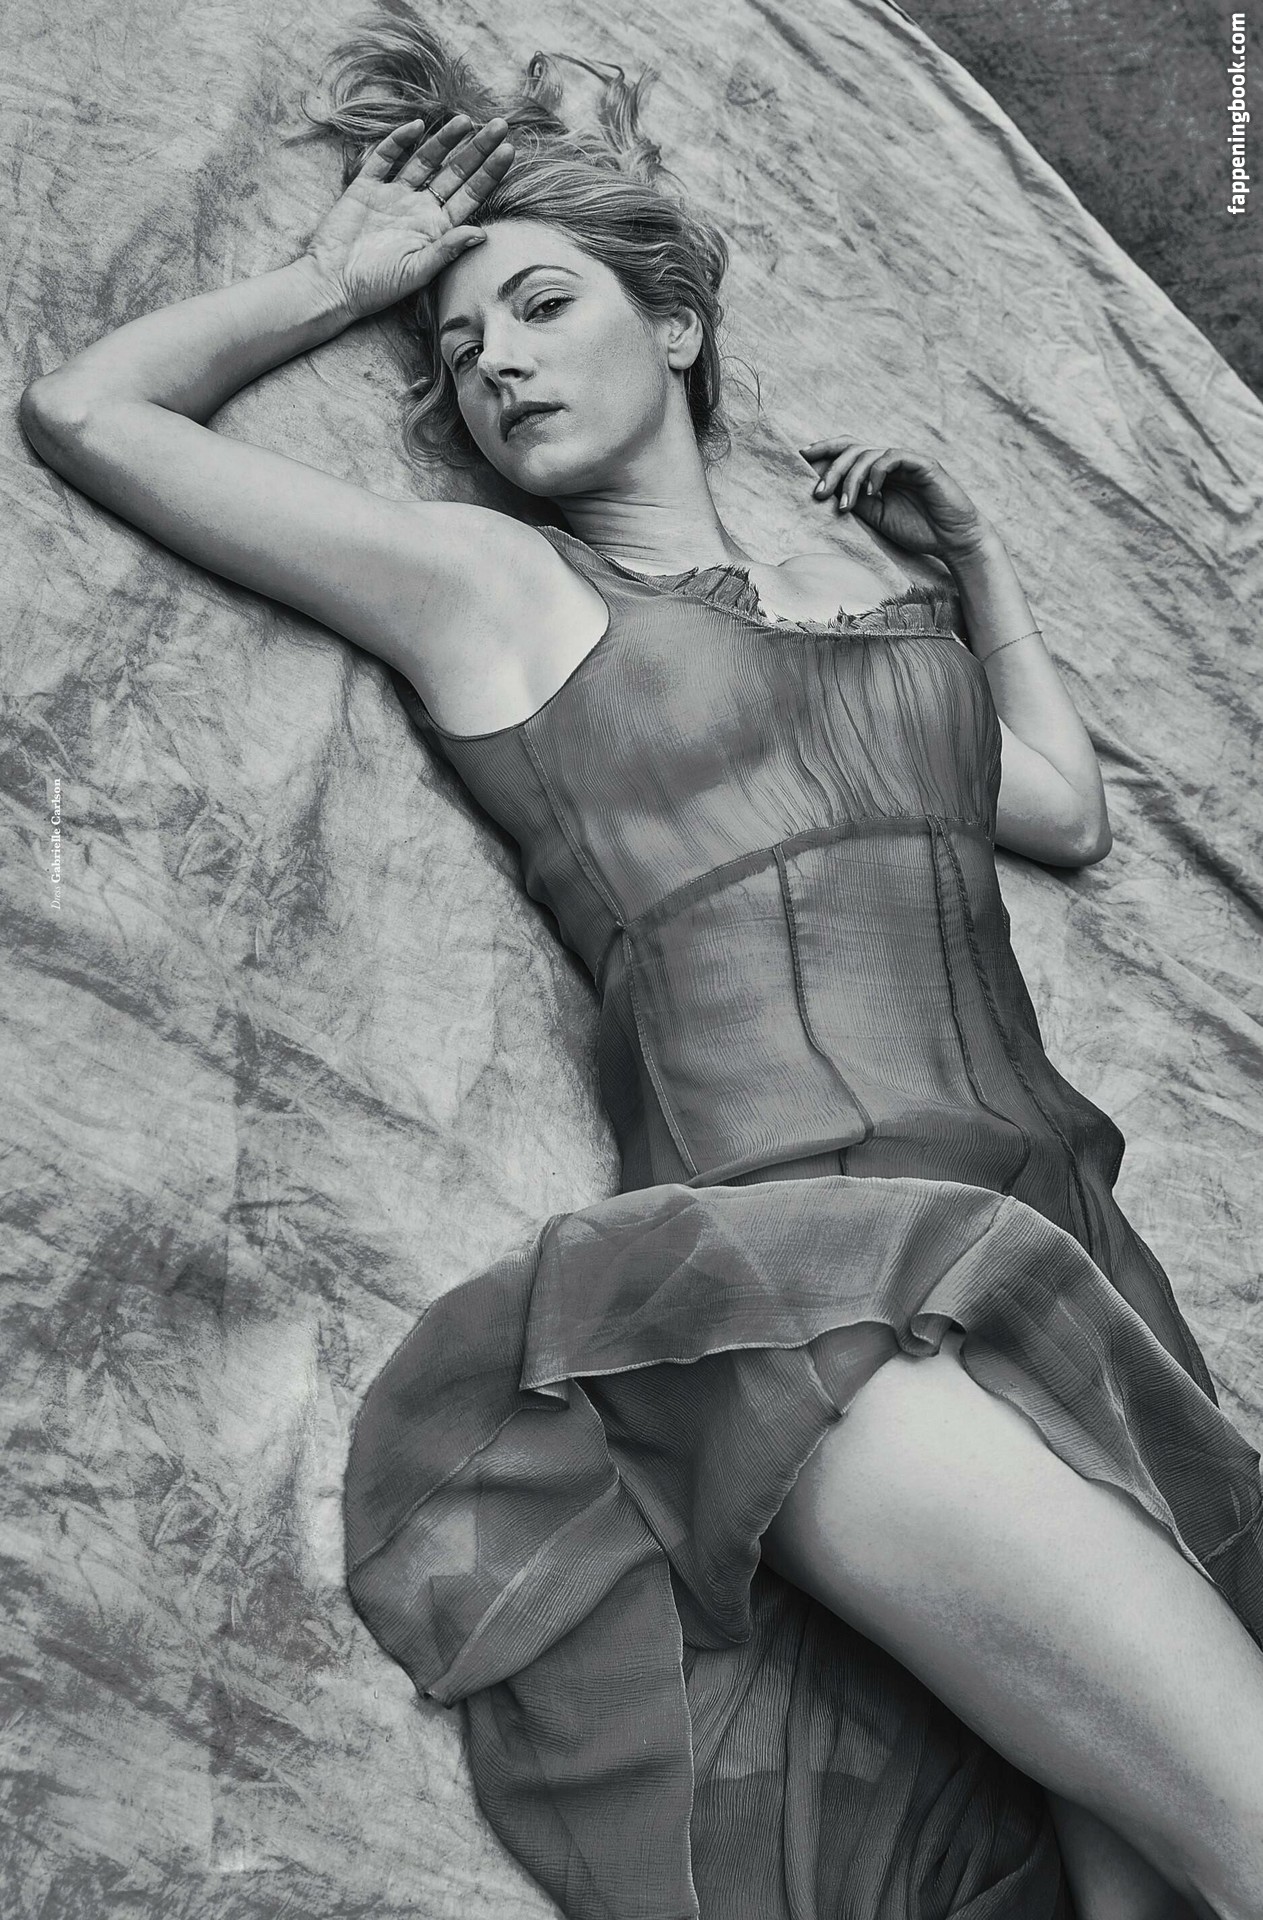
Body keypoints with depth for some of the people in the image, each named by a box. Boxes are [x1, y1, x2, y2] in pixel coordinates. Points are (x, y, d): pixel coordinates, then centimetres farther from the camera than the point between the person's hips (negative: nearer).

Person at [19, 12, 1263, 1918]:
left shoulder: (866, 576, 25)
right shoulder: (486, 581, 13)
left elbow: (1072, 809, 37)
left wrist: (972, 546, 33)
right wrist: (347, 272, 26)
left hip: (1060, 1246, 5)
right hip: (781, 1266, -4)